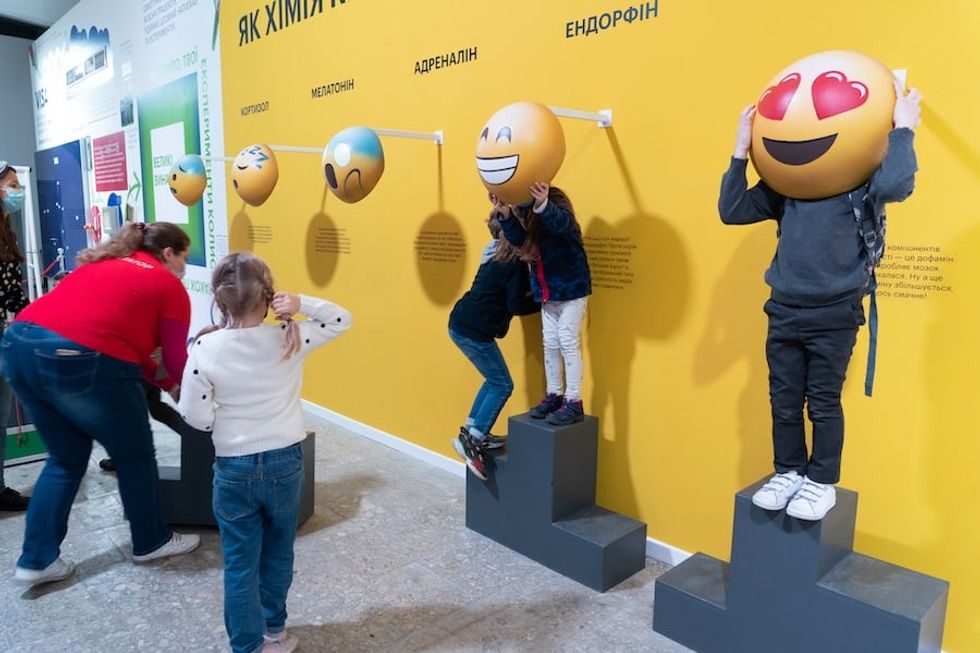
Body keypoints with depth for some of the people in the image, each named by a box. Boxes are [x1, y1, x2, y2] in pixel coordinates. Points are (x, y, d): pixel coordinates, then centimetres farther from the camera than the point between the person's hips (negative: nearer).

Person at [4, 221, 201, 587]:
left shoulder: (105, 264, 27)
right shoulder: (169, 286, 7)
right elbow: (176, 359, 9)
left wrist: (165, 383, 32)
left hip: (19, 345, 8)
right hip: (80, 363, -7)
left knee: (65, 459, 23)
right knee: (135, 455, 14)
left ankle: (37, 560, 24)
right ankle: (151, 542, 30)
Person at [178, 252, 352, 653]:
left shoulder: (205, 348, -14)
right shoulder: (289, 339, -11)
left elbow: (195, 416, -11)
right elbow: (341, 320, 1)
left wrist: (225, 426, 9)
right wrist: (301, 304, -13)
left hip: (233, 469, -1)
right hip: (286, 462, 2)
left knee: (240, 563, 14)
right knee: (278, 553, 22)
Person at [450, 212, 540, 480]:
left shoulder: (497, 253, 12)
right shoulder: (513, 263, -14)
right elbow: (517, 305, -13)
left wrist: (532, 293, 3)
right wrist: (543, 301, 0)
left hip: (462, 324, 9)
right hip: (473, 331, -9)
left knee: (494, 380, 20)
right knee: (502, 385, 1)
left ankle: (473, 431, 24)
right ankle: (471, 440, 1)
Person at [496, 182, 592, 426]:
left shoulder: (555, 205, -19)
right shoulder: (525, 214, -1)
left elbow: (561, 224, -42)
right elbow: (518, 239, -17)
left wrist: (542, 205, -62)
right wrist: (505, 215, -34)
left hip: (571, 289, -7)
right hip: (547, 292, 7)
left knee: (568, 343, -7)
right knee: (550, 344, 11)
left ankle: (574, 403, 0)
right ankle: (554, 396, 22)